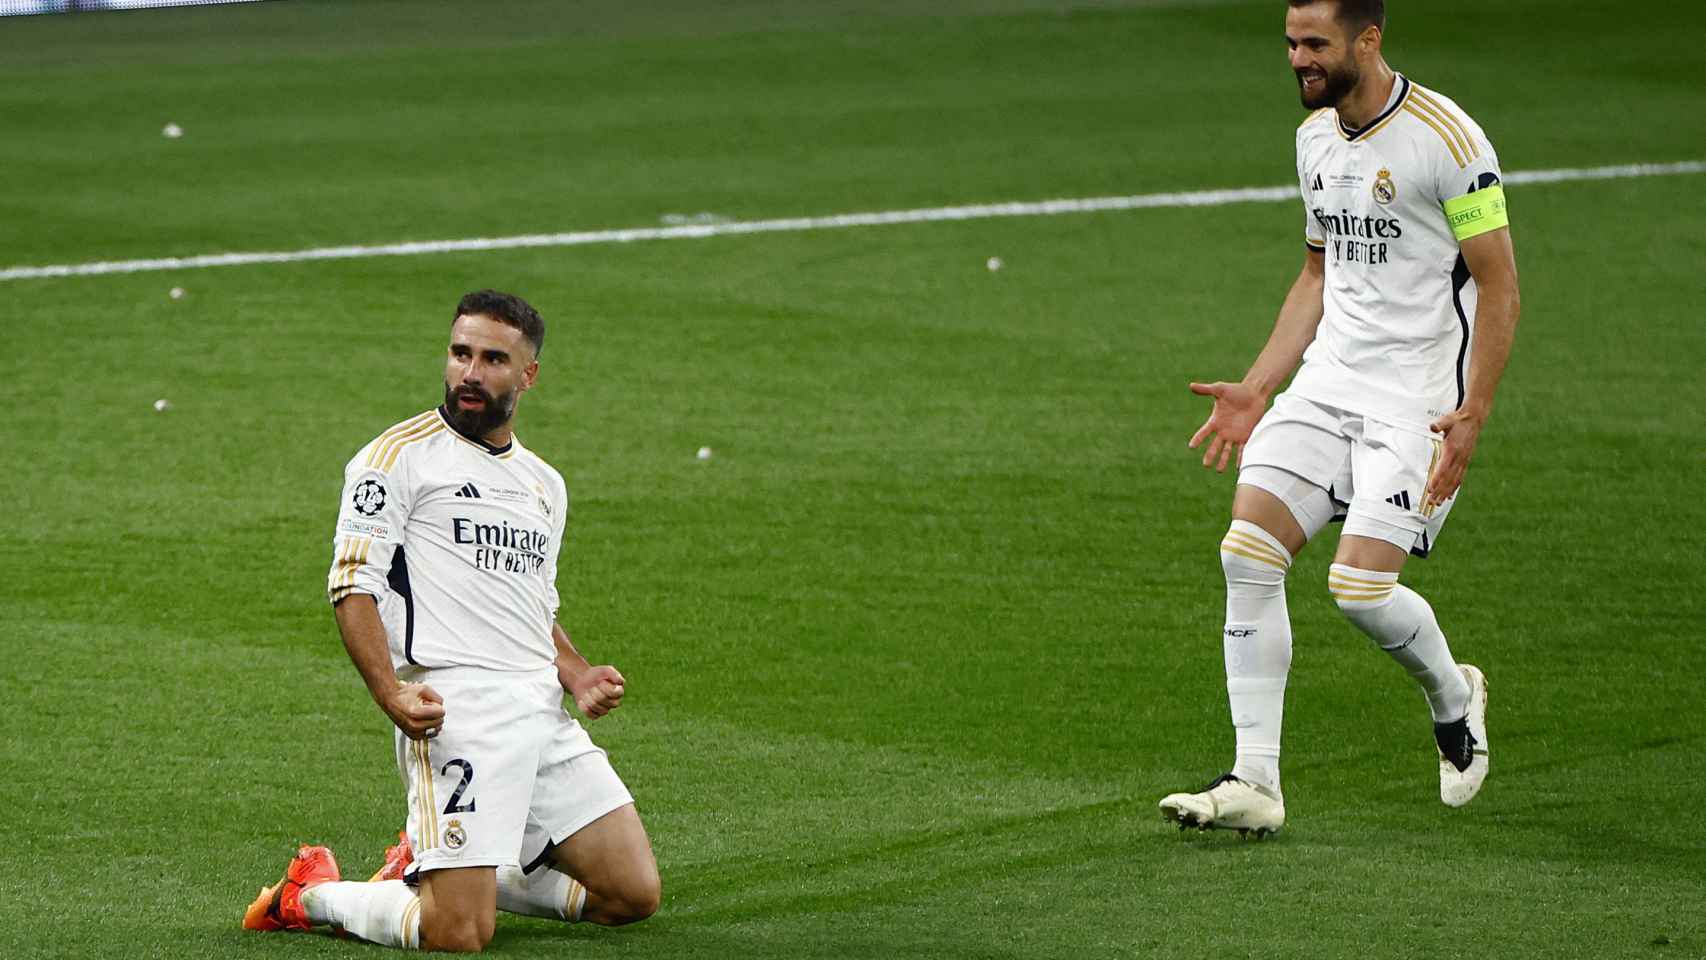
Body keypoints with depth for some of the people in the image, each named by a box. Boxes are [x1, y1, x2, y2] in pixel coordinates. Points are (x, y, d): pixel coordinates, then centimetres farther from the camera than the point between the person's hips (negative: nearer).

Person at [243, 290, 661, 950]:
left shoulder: (544, 484, 21)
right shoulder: (400, 456, -1)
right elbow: (352, 585, -7)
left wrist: (577, 676, 9)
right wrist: (392, 696, -20)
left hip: (545, 719, 7)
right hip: (455, 715, -7)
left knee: (634, 896, 2)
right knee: (460, 935, -18)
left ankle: (436, 870, 19)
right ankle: (313, 895, 11)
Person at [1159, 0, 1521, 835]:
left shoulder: (1445, 137, -13)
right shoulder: (1315, 137, 11)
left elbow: (1498, 284, -12)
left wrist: (1473, 413, -20)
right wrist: (1257, 389, 14)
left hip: (1420, 396, -7)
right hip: (1328, 381, 7)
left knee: (1360, 585, -17)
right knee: (1247, 553, -9)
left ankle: (1453, 697, 17)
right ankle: (1255, 782, -6)